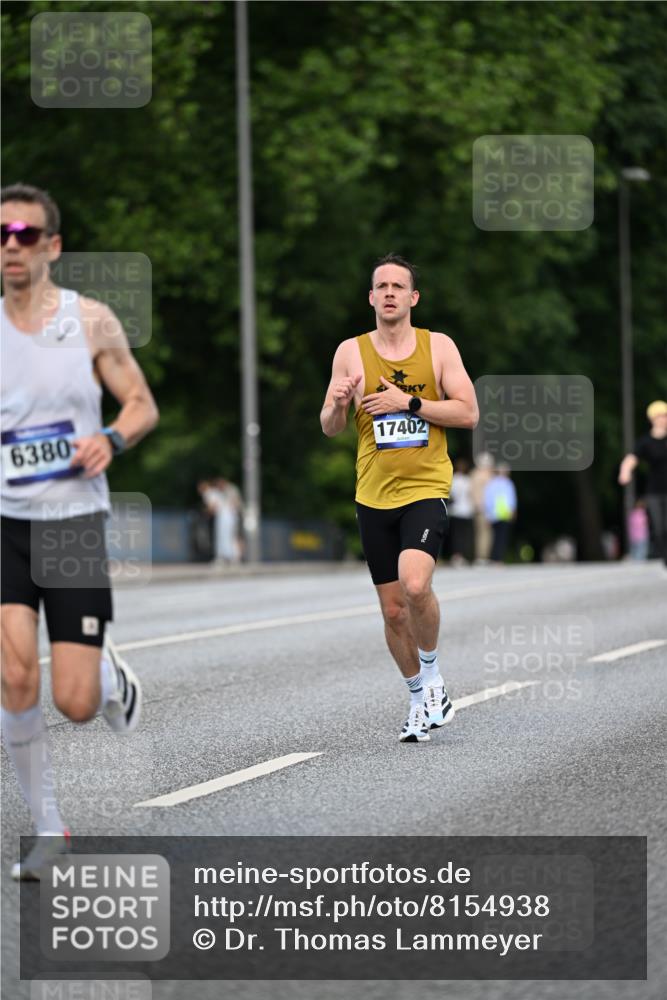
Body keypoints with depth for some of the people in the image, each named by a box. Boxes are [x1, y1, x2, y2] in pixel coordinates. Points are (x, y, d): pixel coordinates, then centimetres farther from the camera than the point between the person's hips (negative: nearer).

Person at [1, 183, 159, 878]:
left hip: (75, 521, -1)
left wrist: (111, 439, -16)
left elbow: (143, 406, 4)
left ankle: (110, 674, 33)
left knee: (75, 704, -5)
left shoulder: (91, 321, -2)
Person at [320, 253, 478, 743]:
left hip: (426, 488, -3)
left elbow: (468, 413, -5)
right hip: (374, 496, 3)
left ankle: (432, 673, 0)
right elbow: (329, 428, 6)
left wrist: (408, 402, -14)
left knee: (415, 585, -25)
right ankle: (421, 699, 25)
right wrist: (338, 404, -16)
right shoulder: (351, 352, 4)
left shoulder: (439, 346, 1)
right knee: (393, 608, 7)